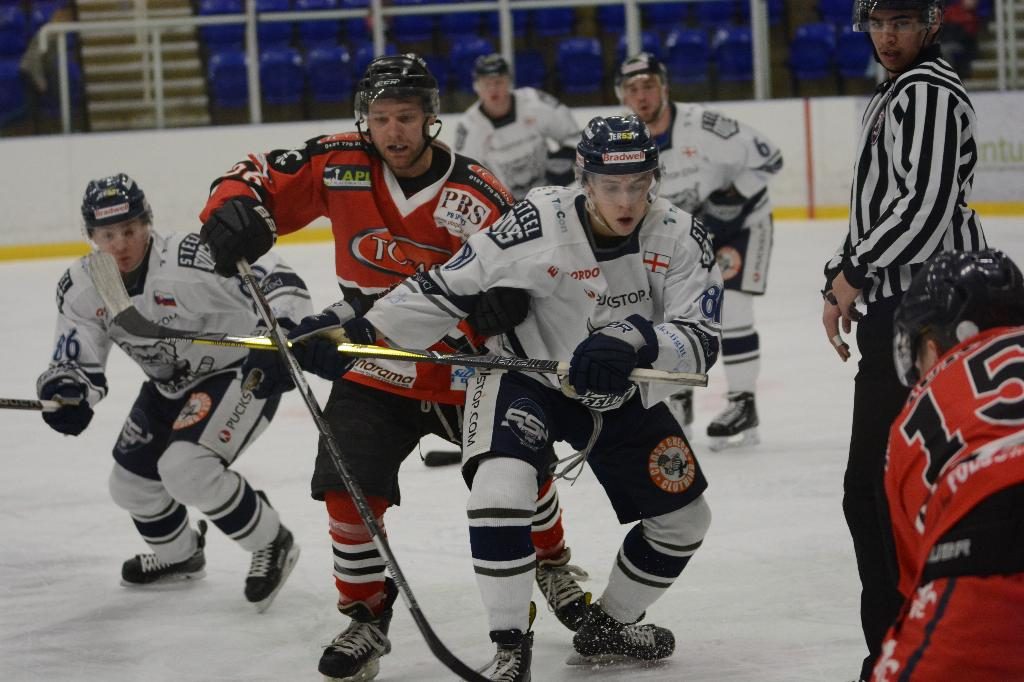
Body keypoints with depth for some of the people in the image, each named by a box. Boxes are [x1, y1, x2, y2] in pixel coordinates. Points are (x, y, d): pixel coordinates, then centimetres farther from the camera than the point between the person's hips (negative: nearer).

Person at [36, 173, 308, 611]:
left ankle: (271, 544, -5)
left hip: (242, 370, -8)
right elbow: (78, 361, -8)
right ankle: (179, 556, 45)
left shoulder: (189, 262, -33)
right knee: (130, 483, 13)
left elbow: (274, 279, -32)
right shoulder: (80, 290, -12)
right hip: (172, 385, 8)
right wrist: (66, 389, -31)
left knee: (185, 467, -27)